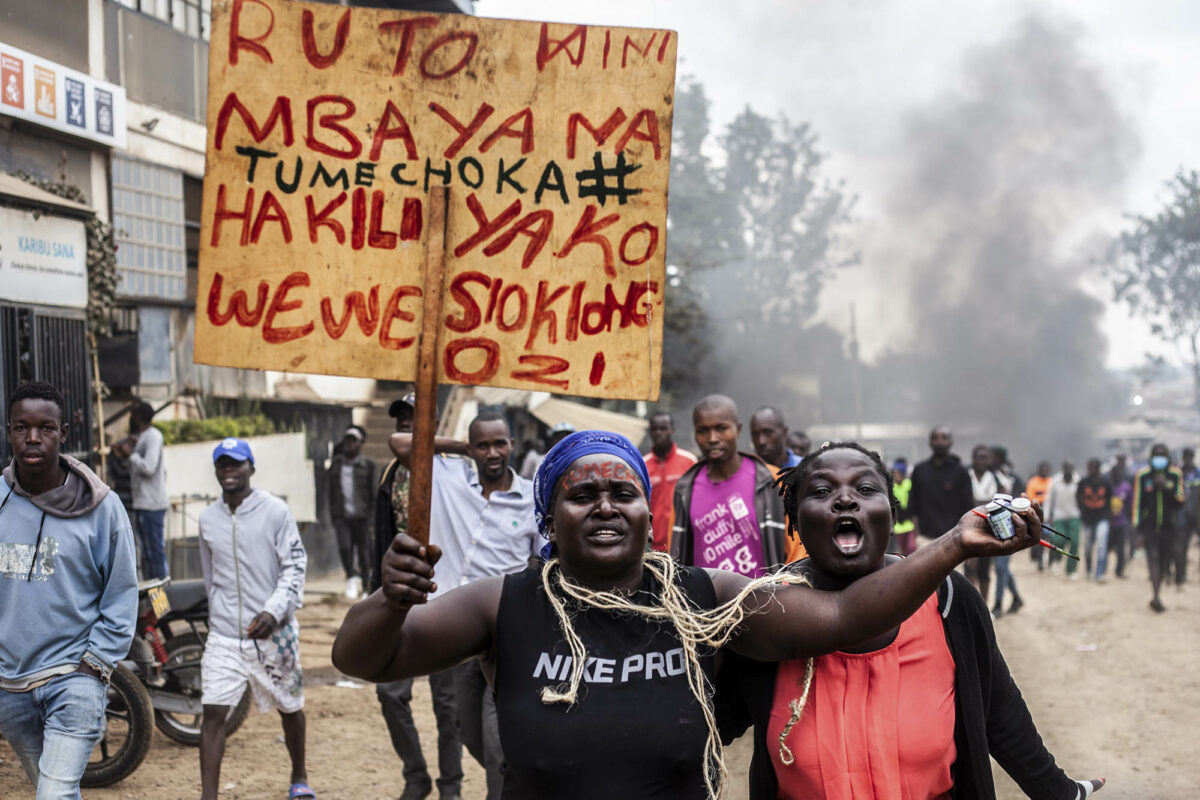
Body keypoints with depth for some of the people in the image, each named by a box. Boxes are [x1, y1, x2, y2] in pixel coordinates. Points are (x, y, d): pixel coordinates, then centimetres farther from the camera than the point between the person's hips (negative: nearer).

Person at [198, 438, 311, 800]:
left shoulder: (274, 510, -7)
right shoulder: (207, 518, 6)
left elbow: (295, 566, -9)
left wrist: (273, 611, -20)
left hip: (274, 631, -2)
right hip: (224, 635, 2)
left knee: (289, 706, 14)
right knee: (213, 712, -8)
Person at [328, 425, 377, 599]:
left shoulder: (367, 465, 1)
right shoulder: (336, 464, 10)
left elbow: (373, 492, 2)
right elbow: (331, 491, 15)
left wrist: (371, 515, -3)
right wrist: (333, 513, 11)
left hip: (360, 516, -2)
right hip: (341, 516, 2)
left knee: (363, 551, 2)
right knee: (344, 546, -17)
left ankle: (366, 587, 14)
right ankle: (351, 577, 4)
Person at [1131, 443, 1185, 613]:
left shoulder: (1175, 475, -1)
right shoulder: (1142, 475, -4)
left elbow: (1181, 500, -4)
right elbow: (1137, 502, -1)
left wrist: (1166, 487, -20)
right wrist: (1137, 527, -3)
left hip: (1168, 527, 3)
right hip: (1149, 527, -3)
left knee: (1165, 561, 9)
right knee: (1153, 557, -16)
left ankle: (1156, 596, 24)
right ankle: (1156, 597, -24)